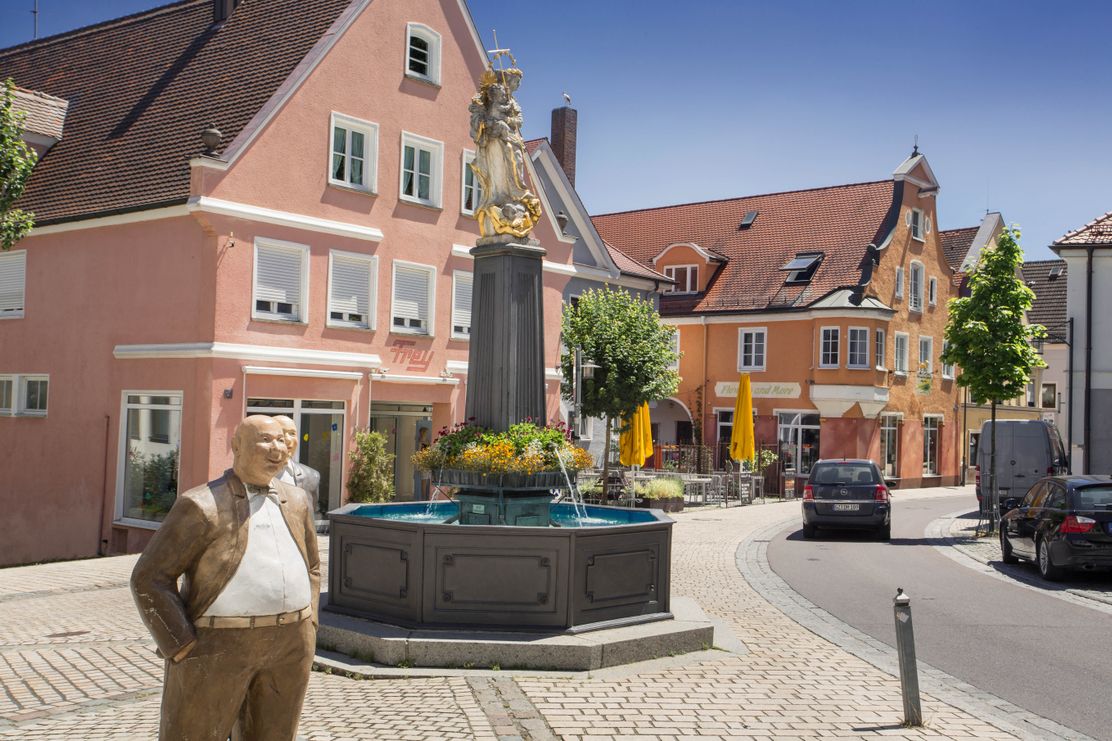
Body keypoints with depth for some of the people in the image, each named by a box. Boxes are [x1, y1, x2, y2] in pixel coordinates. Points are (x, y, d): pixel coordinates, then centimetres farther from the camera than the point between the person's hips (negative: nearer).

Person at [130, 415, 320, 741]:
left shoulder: (294, 502, 9)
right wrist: (184, 649, -14)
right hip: (218, 644, -5)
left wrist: (307, 628, 8)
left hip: (288, 643, 5)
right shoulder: (201, 507, -9)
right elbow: (150, 579, -10)